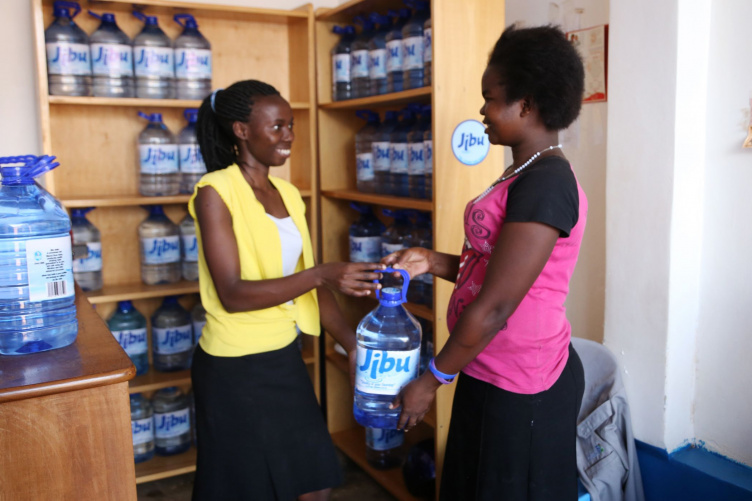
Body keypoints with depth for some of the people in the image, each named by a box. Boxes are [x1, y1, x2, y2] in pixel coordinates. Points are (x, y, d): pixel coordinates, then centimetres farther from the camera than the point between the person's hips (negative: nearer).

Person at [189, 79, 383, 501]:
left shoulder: (289, 194, 5)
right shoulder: (215, 193, -14)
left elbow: (308, 280, 6)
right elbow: (232, 294, -22)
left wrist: (351, 341, -5)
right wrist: (321, 275, -31)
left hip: (285, 358, 6)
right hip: (234, 368, -6)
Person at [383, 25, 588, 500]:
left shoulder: (546, 184, -23)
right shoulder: (525, 172, 8)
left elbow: (495, 308, -23)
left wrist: (432, 379, -13)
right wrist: (432, 262, 1)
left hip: (521, 389, -9)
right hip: (493, 373, 9)